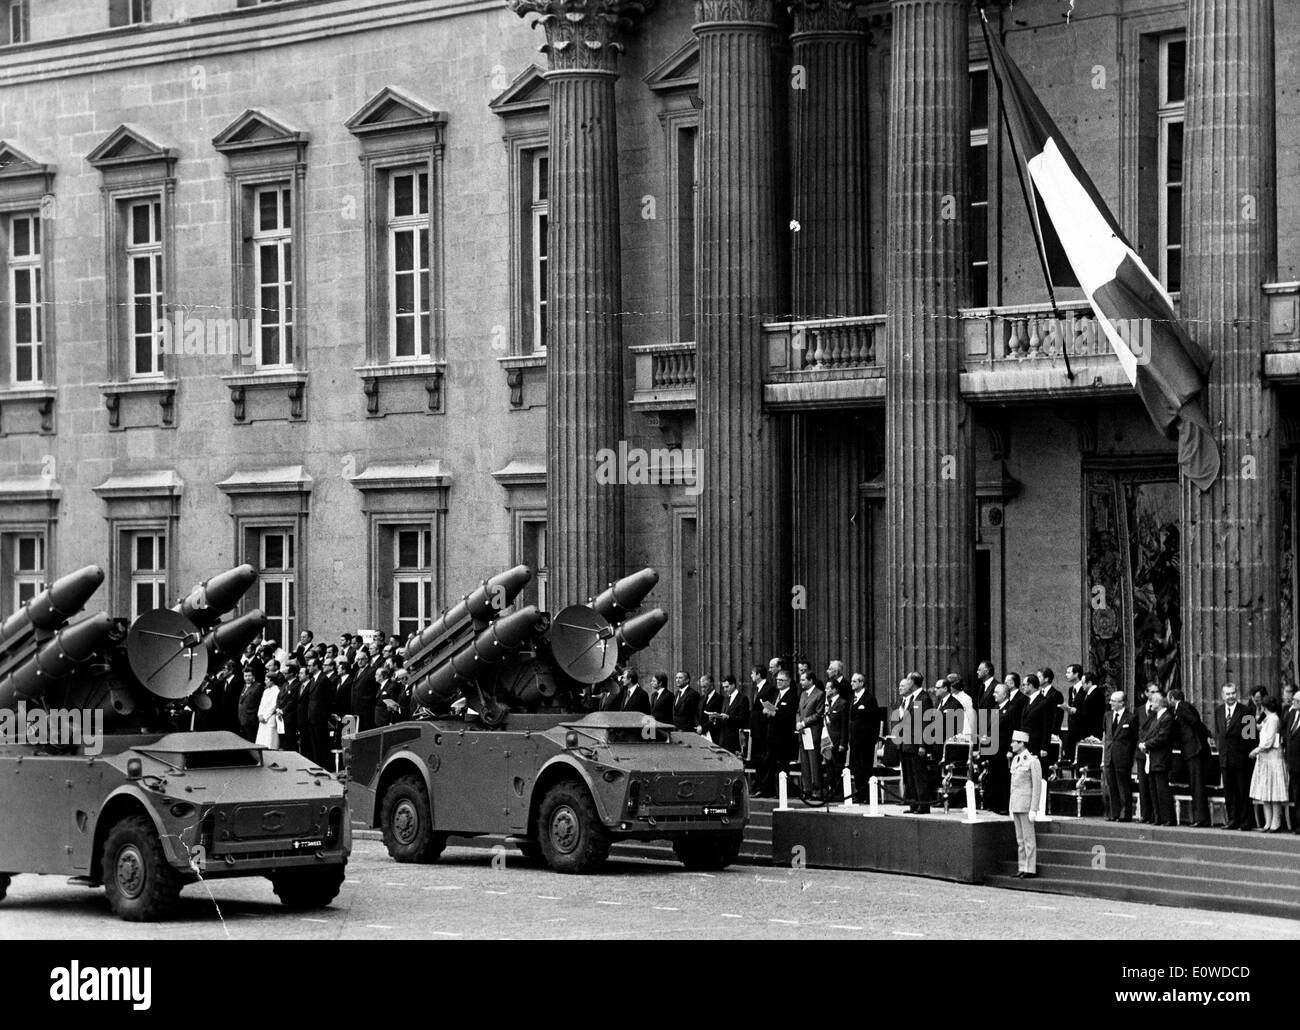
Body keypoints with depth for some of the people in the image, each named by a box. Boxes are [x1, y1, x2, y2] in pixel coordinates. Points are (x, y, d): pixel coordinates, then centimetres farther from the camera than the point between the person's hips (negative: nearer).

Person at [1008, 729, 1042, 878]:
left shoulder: (1033, 761, -11)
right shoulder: (1015, 760, 14)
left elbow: (1037, 786, -13)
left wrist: (1033, 809, -16)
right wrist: (1011, 807, 17)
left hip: (1026, 804, -8)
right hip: (1016, 804, 8)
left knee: (1028, 838, -6)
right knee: (1020, 839, 9)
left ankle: (1031, 870, -4)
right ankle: (1022, 868, 12)